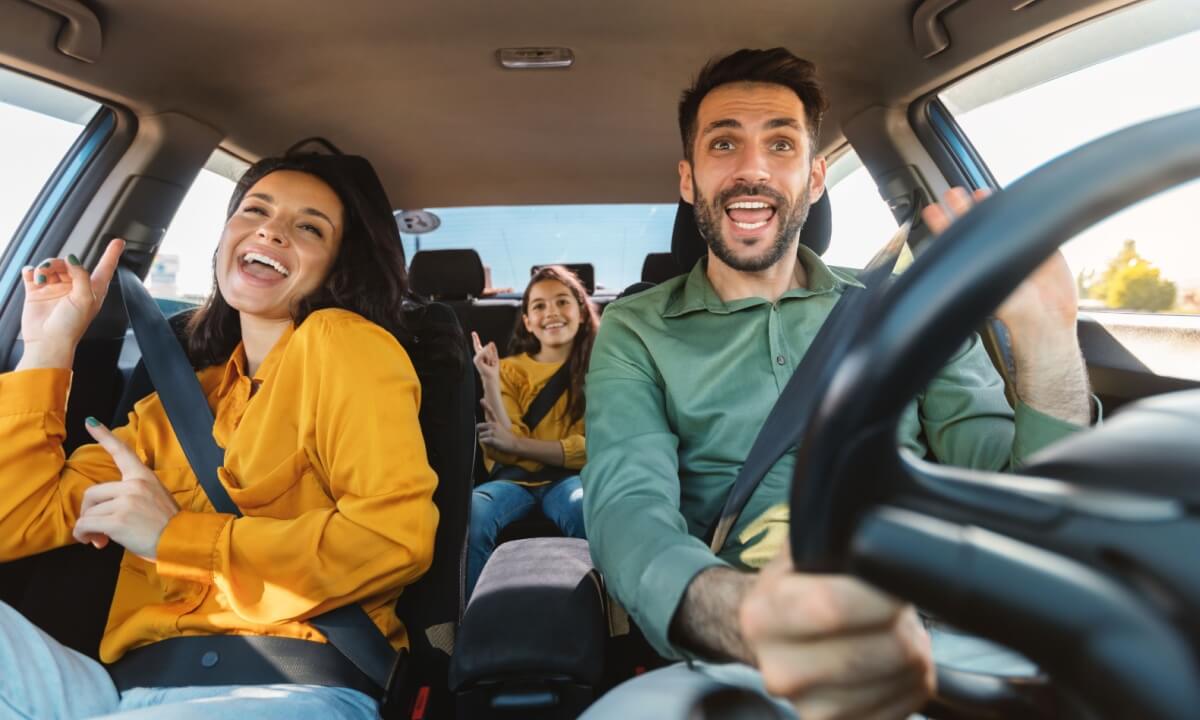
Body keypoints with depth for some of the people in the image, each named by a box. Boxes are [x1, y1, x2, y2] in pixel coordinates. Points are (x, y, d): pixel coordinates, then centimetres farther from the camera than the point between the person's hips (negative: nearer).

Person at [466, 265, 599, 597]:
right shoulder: (510, 369, 11)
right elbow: (503, 452, 2)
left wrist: (516, 443, -12)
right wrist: (490, 383, -10)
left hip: (569, 477, -1)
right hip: (515, 478, 2)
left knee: (587, 509, -36)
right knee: (470, 512, -31)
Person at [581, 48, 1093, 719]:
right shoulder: (637, 333, 6)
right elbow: (629, 509, -11)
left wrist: (1047, 338, -12)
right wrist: (747, 616, -33)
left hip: (942, 632, 2)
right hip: (739, 662, -1)